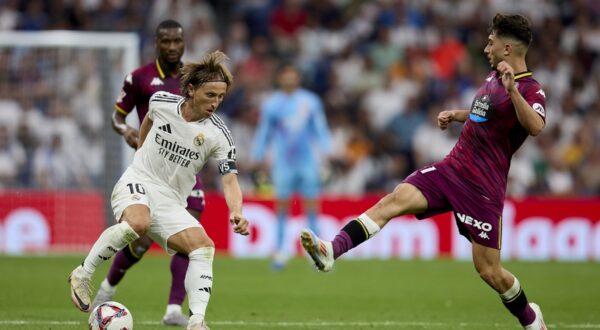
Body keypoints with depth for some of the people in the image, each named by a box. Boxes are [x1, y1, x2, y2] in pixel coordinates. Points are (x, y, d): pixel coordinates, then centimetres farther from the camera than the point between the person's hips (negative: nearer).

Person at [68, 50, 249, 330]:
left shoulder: (218, 135, -10)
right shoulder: (162, 102, -6)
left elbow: (230, 179, -15)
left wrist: (237, 213, -34)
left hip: (171, 202, 2)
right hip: (138, 181, -2)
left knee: (203, 245, -20)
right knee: (138, 223, -36)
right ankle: (82, 274, -20)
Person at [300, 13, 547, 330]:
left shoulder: (530, 90, -13)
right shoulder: (495, 76, 13)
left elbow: (535, 126, -36)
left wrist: (512, 89, -47)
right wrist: (457, 114, 21)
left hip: (483, 187, -7)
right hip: (451, 168, 7)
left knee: (489, 270, -3)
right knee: (395, 200, -17)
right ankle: (331, 251, -31)